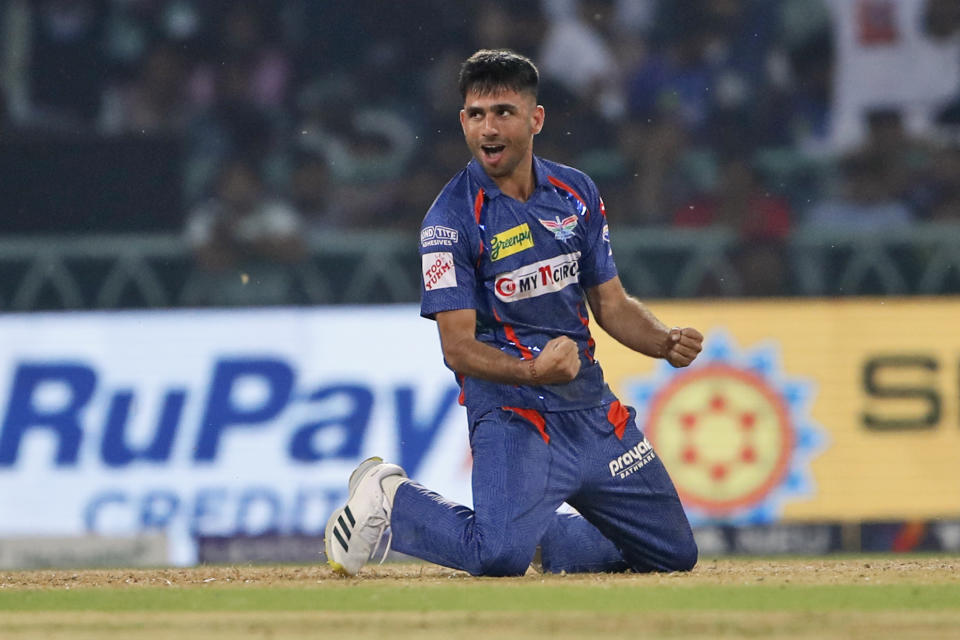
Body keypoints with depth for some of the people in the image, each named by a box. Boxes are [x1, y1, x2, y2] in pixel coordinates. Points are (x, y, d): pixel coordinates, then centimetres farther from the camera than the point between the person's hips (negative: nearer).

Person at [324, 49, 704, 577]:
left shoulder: (576, 193, 7)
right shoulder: (452, 220, -11)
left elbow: (611, 305, 14)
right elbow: (459, 349, -15)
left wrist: (668, 343, -6)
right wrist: (533, 370, -33)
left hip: (593, 410, 6)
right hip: (511, 410, -6)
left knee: (674, 553, 10)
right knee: (500, 557, -30)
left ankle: (536, 533, 29)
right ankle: (390, 499, -1)